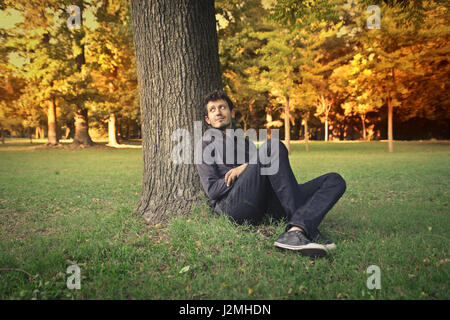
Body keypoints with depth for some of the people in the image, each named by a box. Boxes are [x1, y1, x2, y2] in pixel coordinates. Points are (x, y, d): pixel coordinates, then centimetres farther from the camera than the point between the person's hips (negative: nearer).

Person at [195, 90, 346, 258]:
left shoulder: (245, 143, 35)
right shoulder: (207, 143, 18)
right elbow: (212, 189, 4)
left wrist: (248, 167, -1)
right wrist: (252, 170, 0)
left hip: (265, 208, 6)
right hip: (233, 205, -6)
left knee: (335, 180, -6)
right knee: (273, 146, -27)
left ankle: (296, 231, -36)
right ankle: (307, 227, -31)